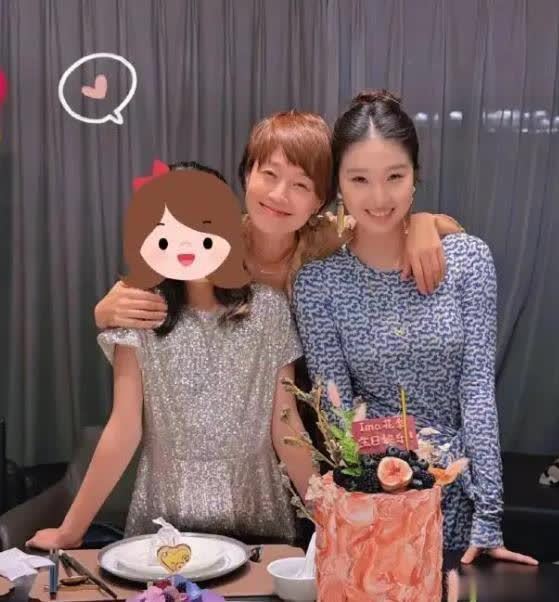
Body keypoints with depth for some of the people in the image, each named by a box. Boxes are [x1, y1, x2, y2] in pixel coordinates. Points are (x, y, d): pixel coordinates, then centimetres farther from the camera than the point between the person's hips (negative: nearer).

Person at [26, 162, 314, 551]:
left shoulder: (268, 310, -7)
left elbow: (285, 425, -3)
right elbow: (124, 430, -9)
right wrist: (71, 530, -11)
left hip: (255, 513, 1)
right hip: (166, 513, 0)